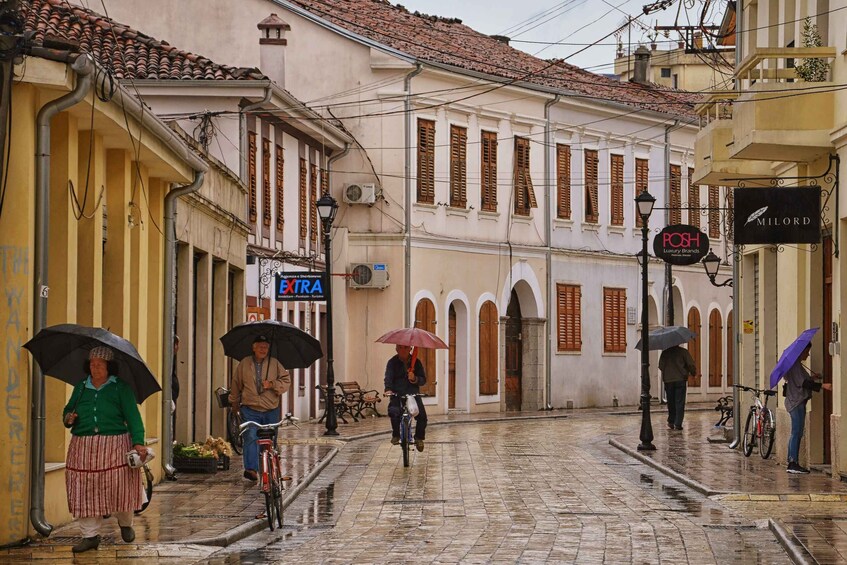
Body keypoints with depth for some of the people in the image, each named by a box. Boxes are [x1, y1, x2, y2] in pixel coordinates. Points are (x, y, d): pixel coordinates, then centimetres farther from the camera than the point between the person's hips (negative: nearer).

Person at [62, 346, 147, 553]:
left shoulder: (121, 388, 3)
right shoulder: (81, 388, 14)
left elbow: (133, 416, -4)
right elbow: (68, 411, 22)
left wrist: (138, 441, -16)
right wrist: (68, 418, -3)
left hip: (114, 446, -3)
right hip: (83, 447, 3)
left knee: (119, 488, -4)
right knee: (85, 492, 0)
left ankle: (125, 524, 25)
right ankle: (90, 535, 9)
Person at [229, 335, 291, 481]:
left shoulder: (275, 364, 6)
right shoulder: (244, 364, 6)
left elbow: (286, 382, 5)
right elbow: (236, 384, 17)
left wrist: (272, 384, -12)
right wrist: (234, 403, 22)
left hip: (271, 410, 1)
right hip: (250, 410, -1)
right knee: (251, 437, -18)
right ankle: (251, 468, -26)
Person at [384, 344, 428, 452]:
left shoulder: (416, 362, 6)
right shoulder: (392, 362, 1)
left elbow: (423, 380, 4)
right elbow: (388, 377, -13)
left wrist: (414, 379, -18)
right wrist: (388, 389, -32)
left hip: (413, 394, 2)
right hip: (396, 394, -2)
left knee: (422, 415, -17)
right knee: (394, 412, -30)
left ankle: (419, 438, 8)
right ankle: (396, 435, -4)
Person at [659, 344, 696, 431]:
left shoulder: (665, 352, 4)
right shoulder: (683, 351, -5)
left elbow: (660, 366, 6)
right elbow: (691, 365, -7)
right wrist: (693, 373, 13)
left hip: (668, 381, 3)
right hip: (680, 380, -3)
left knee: (671, 402, 15)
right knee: (680, 403, 0)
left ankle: (671, 423, 19)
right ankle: (677, 424, -8)